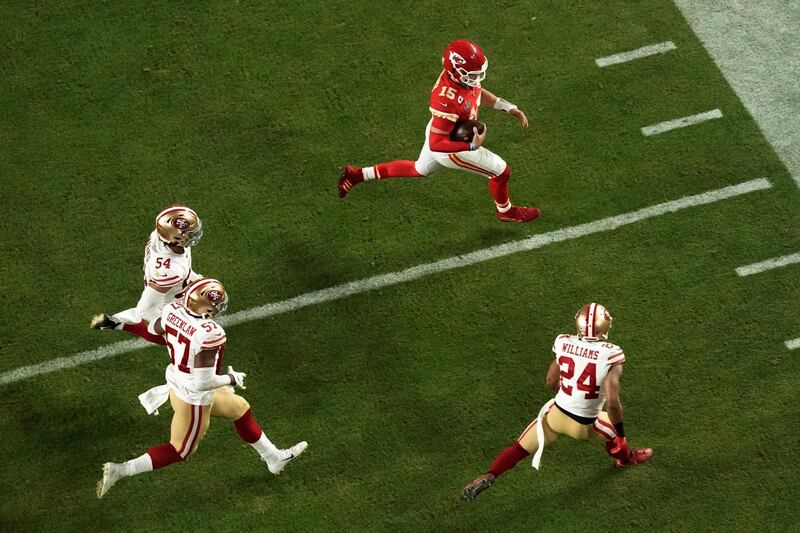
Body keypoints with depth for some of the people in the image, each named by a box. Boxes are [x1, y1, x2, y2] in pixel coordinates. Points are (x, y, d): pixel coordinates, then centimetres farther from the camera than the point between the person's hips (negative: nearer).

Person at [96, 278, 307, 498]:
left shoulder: (173, 310, -16)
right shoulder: (208, 334, -37)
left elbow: (153, 329, 8)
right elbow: (204, 382, -32)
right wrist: (232, 379, -15)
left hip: (177, 385, 8)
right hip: (194, 399, -8)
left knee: (240, 409, 25)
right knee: (180, 451, 16)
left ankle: (274, 457, 42)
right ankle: (120, 470, 12)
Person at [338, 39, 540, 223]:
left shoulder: (460, 73, -19)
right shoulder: (447, 102, -43)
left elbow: (477, 91, 5)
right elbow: (436, 144, -35)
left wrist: (509, 108, 2)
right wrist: (471, 146, -39)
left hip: (439, 131, 8)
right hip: (449, 147, -8)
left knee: (419, 169, 33)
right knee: (501, 171, 9)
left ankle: (357, 174, 39)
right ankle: (506, 211, 41)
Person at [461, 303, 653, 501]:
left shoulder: (565, 344, -11)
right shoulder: (609, 355, -25)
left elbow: (551, 381, 3)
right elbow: (612, 403, -26)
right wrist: (619, 428, -8)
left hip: (557, 413, 2)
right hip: (585, 426, -2)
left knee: (520, 448, 16)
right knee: (615, 433, 31)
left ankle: (489, 475, -3)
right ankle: (627, 458, 59)